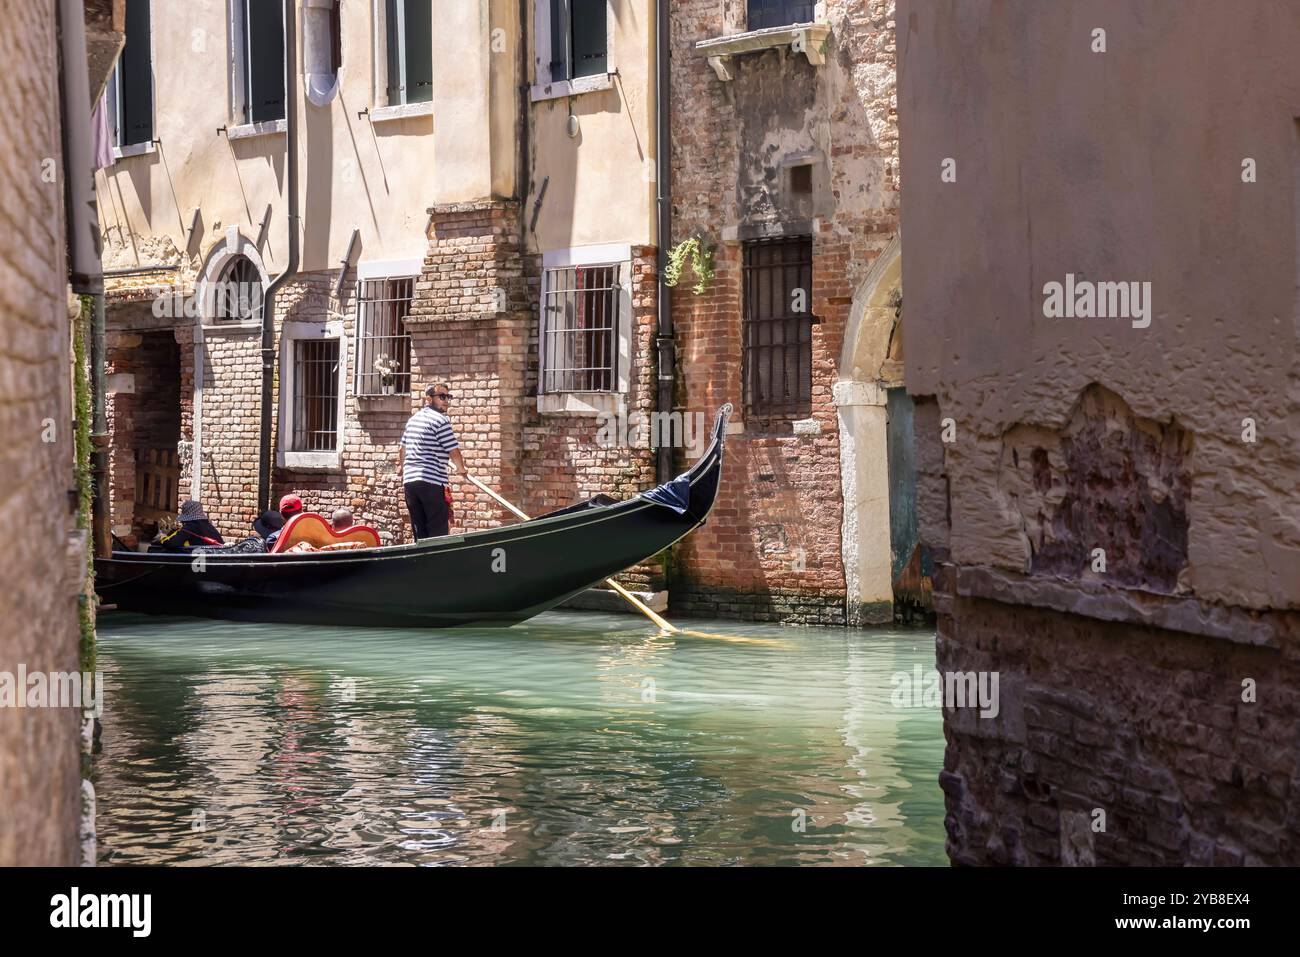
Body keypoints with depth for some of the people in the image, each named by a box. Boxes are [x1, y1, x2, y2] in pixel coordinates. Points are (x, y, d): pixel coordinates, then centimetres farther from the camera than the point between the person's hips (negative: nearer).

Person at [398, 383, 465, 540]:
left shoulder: (413, 419, 17)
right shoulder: (441, 420, -7)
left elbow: (402, 450, 25)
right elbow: (454, 452, -7)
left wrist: (404, 471, 38)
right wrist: (461, 469, 11)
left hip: (409, 480, 8)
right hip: (432, 482, -8)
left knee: (419, 534, 9)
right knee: (438, 533, -6)